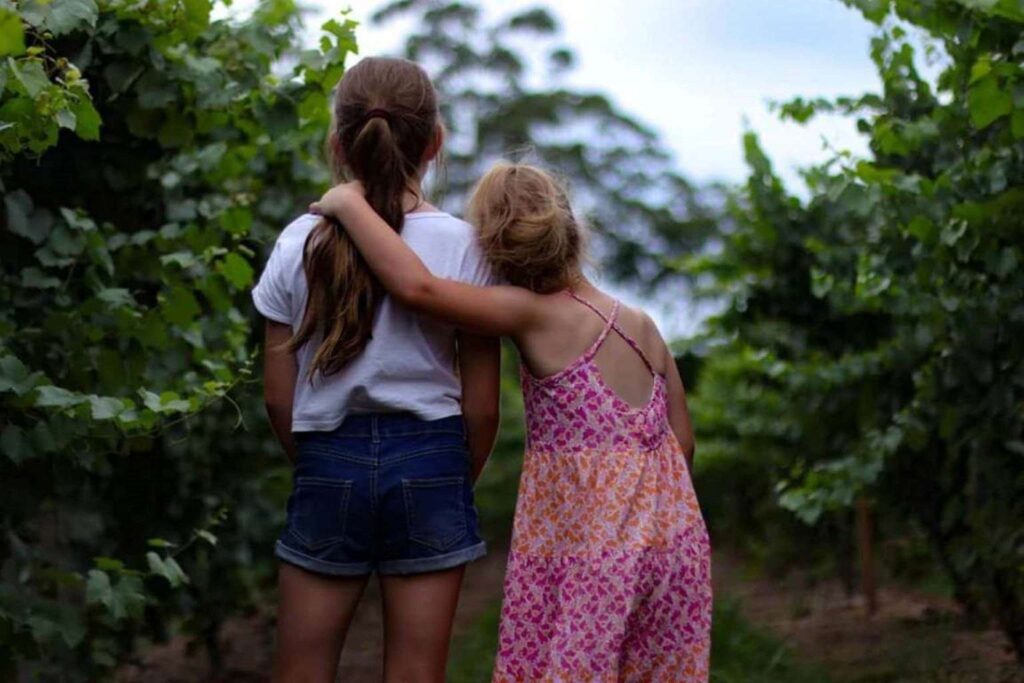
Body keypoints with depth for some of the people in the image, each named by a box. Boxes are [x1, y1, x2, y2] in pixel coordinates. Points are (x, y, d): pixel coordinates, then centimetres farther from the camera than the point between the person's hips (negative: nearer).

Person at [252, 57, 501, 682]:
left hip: (328, 463, 1)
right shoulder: (463, 244, -6)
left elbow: (279, 396, 1)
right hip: (430, 458, -1)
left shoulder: (302, 243, -2)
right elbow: (481, 408, -3)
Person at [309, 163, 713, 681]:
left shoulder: (533, 314, -11)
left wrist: (349, 205, -9)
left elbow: (417, 285, -21)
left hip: (589, 553, -6)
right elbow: (683, 443, 9)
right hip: (672, 538, 6)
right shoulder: (642, 327, 6)